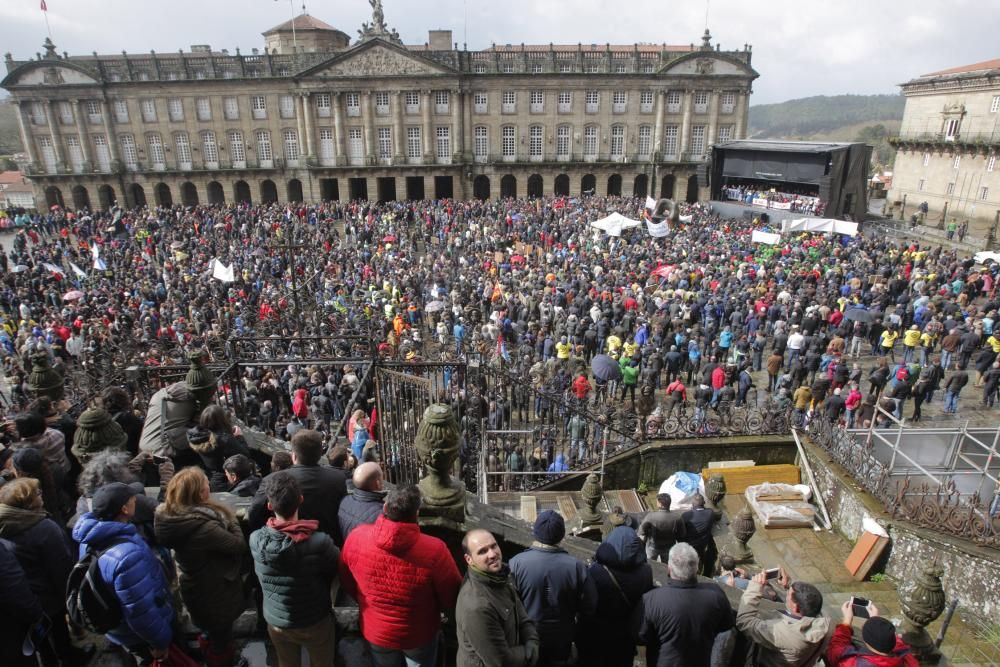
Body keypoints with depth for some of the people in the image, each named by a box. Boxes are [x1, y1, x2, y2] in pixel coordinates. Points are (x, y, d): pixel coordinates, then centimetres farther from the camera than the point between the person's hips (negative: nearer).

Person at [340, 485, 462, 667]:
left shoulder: (356, 538, -25)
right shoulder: (434, 550, -33)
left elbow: (347, 583, -4)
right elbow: (451, 599, -16)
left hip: (375, 631, 2)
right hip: (419, 634, -2)